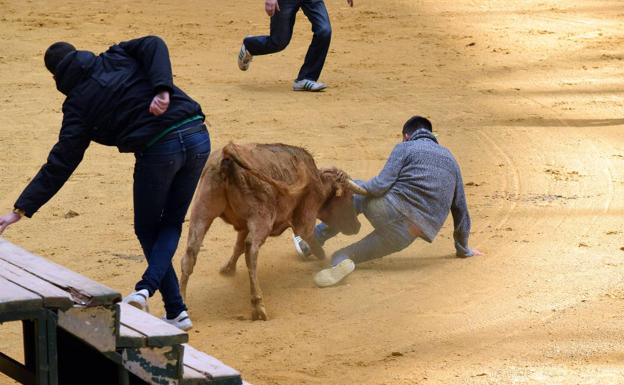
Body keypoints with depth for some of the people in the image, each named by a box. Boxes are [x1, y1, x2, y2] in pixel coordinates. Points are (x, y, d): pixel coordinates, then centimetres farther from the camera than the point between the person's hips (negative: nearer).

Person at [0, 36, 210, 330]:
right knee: (172, 224, 18)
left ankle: (176, 311, 10)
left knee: (147, 229, 19)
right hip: (197, 136, 4)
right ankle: (147, 288, -4)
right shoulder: (117, 57, 17)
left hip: (158, 151, -4)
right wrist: (162, 89, -13)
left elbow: (60, 163, 4)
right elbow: (154, 45, -3)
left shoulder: (78, 104, 7)